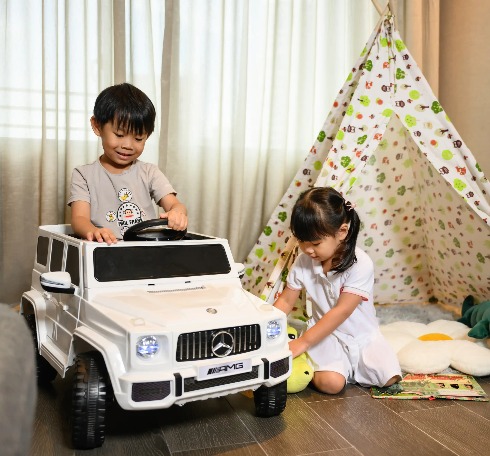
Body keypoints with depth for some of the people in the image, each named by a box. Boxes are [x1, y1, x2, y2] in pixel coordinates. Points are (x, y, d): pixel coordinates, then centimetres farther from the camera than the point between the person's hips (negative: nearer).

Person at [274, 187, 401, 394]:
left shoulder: (361, 265, -22)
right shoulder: (303, 262, -7)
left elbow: (342, 311, -25)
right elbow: (286, 301, 0)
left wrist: (303, 342, -27)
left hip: (362, 335, 0)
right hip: (325, 335, 0)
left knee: (389, 377, -17)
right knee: (331, 383, -24)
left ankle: (347, 365, 6)